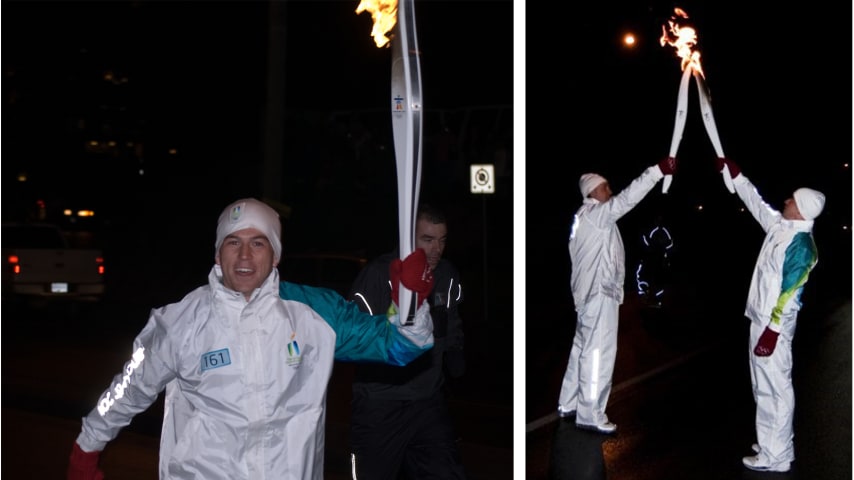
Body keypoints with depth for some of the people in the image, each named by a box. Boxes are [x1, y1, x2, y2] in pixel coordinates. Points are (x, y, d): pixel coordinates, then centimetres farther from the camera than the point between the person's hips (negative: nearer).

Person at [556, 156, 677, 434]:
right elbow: (625, 200, -26)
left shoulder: (590, 217, 20)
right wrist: (657, 171, -29)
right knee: (598, 352, -8)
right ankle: (590, 415, -5)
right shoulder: (593, 213, -13)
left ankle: (568, 405, 22)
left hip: (593, 291, 11)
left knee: (584, 349, 15)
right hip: (598, 292, -11)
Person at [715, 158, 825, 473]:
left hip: (773, 326, -10)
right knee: (764, 387, 18)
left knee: (775, 388, -2)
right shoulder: (780, 226, 6)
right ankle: (773, 444, 31)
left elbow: (789, 295, -22)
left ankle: (775, 455, 6)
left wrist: (771, 332, -22)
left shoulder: (802, 246, -20)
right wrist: (732, 171, 23)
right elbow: (755, 202, 21)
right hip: (761, 318, 10)